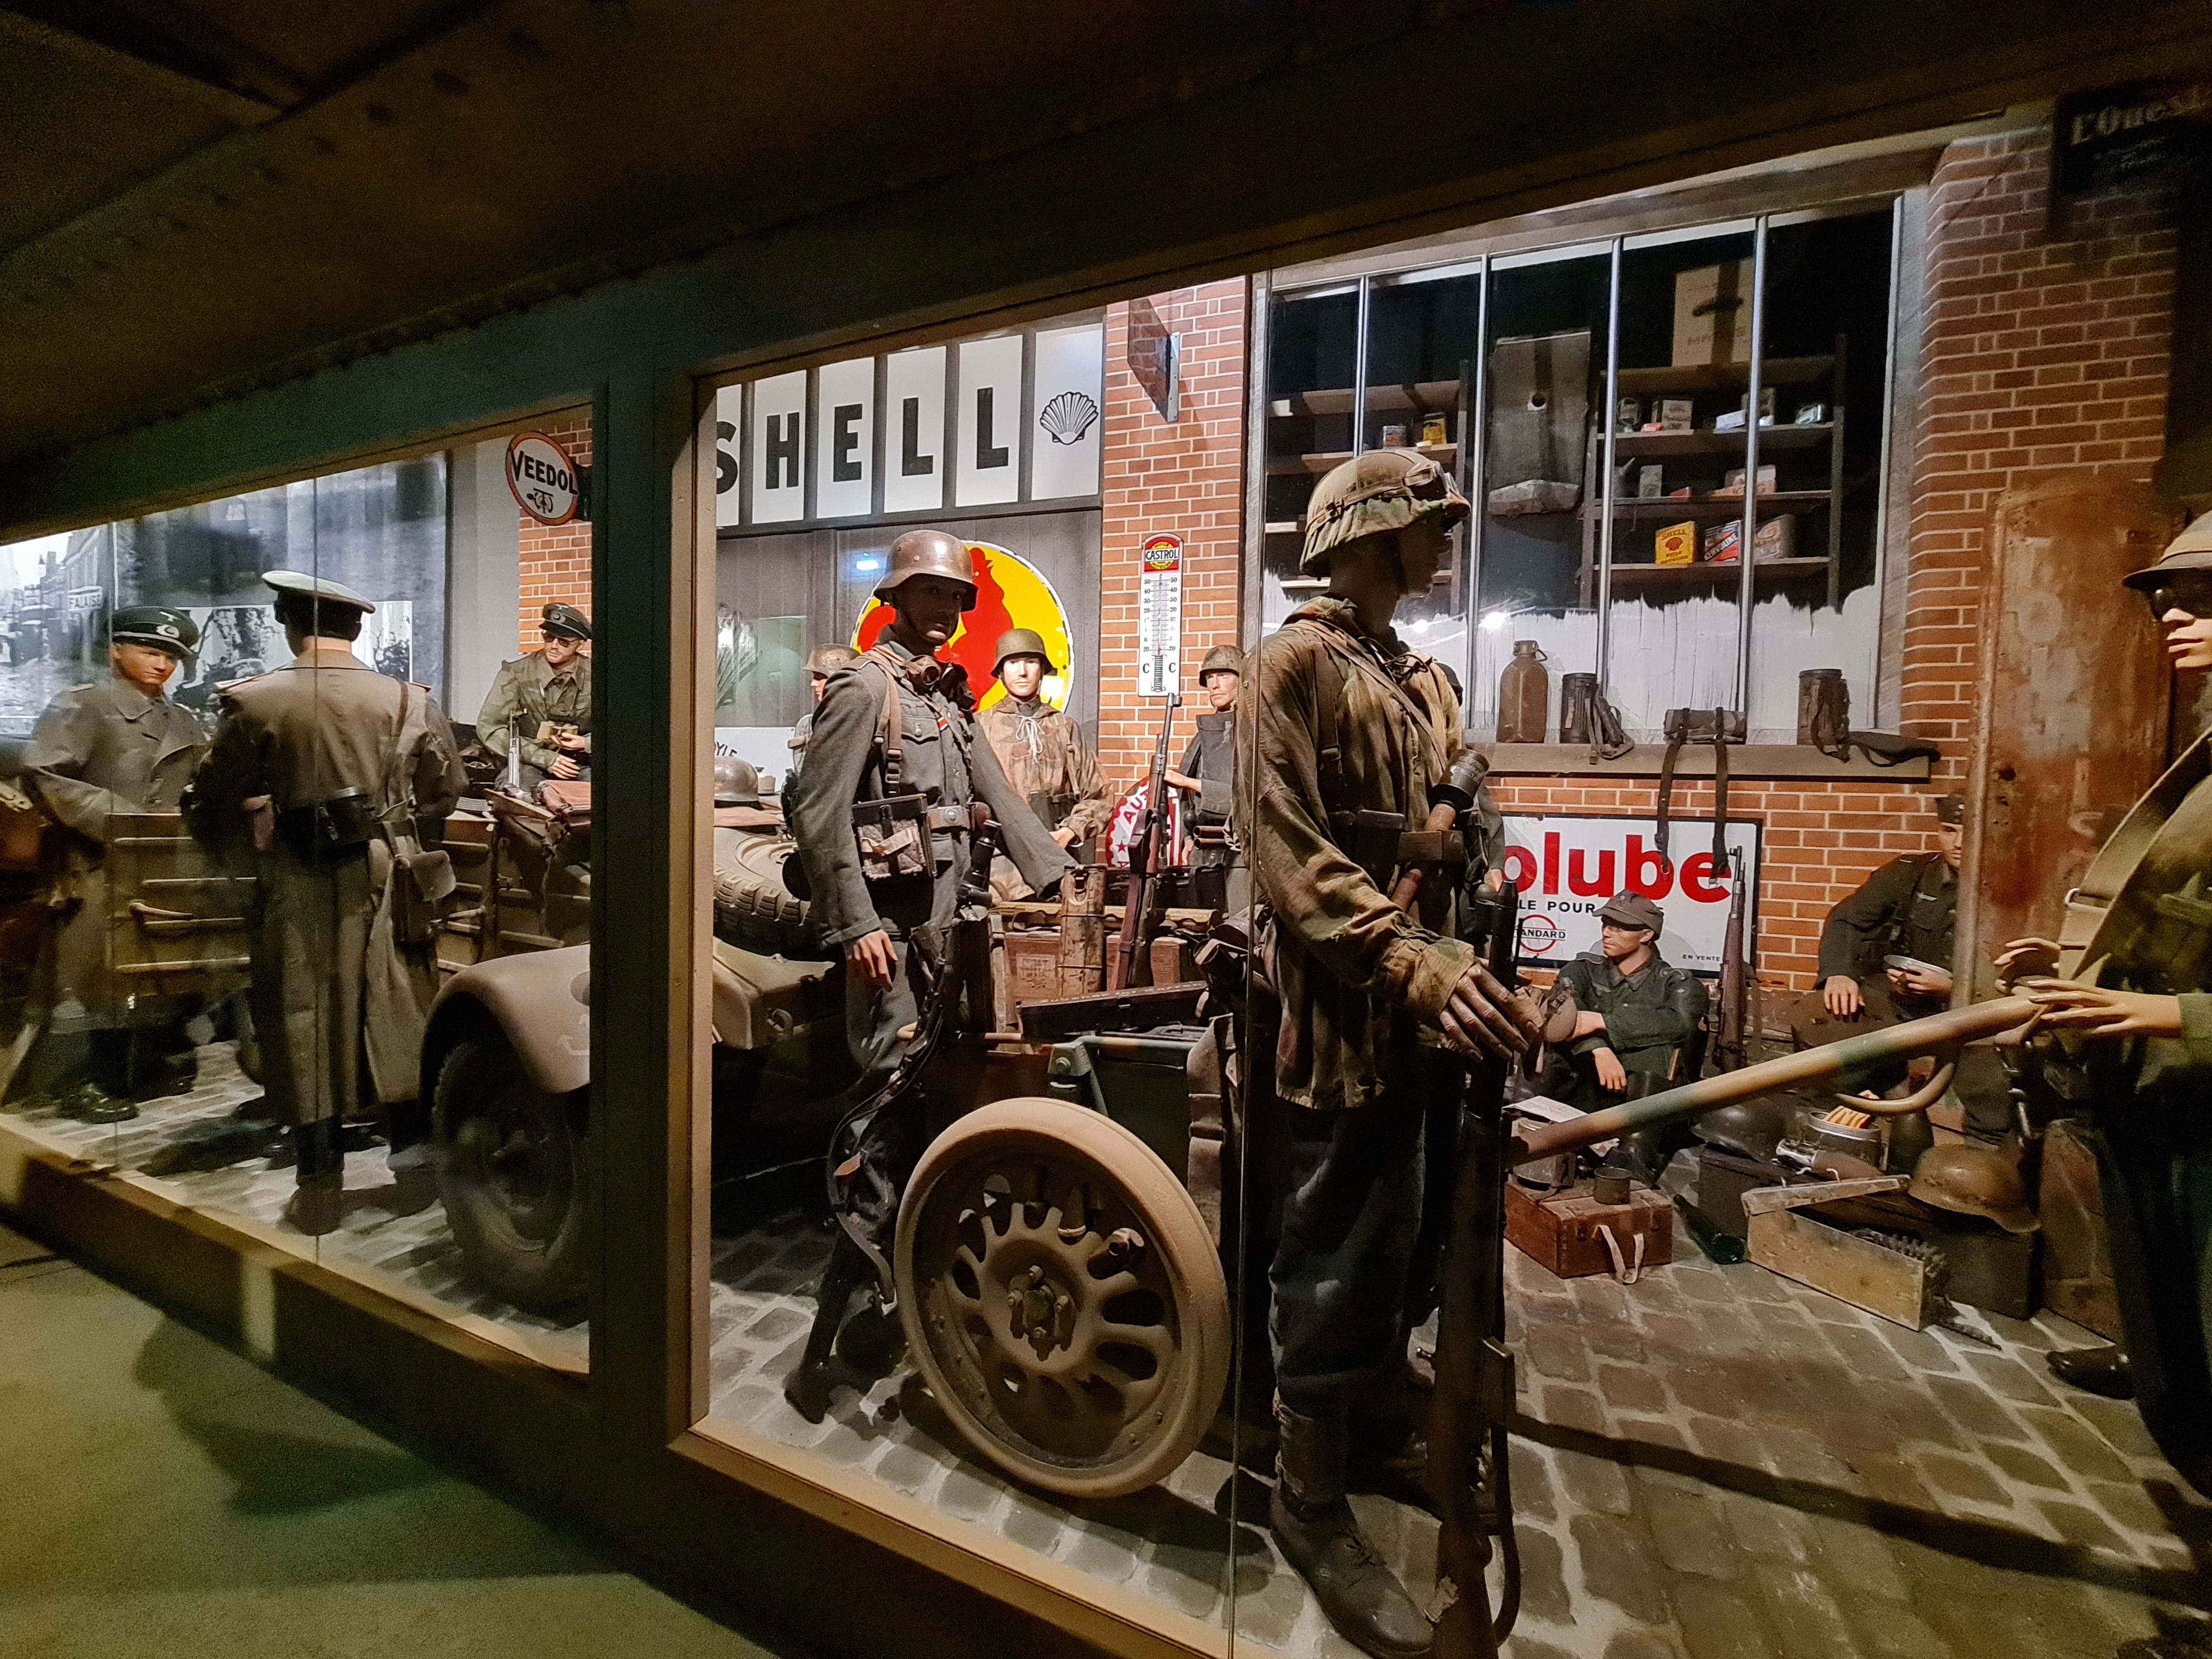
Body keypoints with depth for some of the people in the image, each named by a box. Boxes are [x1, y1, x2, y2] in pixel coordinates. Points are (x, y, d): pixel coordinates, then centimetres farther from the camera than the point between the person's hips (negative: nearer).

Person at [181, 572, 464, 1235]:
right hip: (386, 886, 2)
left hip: (296, 893, -1)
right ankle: (414, 1149, 20)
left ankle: (319, 1187, 15)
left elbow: (208, 807, 1)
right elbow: (443, 795, 9)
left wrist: (253, 844, 20)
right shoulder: (411, 703, -1)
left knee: (302, 1024, 8)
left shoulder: (254, 704, -6)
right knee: (397, 1010, 13)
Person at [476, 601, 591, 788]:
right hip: (528, 765, -2)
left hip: (580, 766, 2)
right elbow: (488, 727, -6)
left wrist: (586, 744, -13)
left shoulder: (590, 675, 2)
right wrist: (546, 759, -14)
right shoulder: (516, 673, -2)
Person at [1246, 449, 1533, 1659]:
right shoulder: (1296, 662, -8)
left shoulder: (1425, 681, 19)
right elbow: (1290, 852, -20)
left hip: (1432, 1005, 9)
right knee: (1342, 1259, 2)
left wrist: (1474, 966, 13)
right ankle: (1310, 1500, 21)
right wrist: (1416, 967, -27)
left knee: (1403, 1244, 20)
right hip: (1352, 1013, -8)